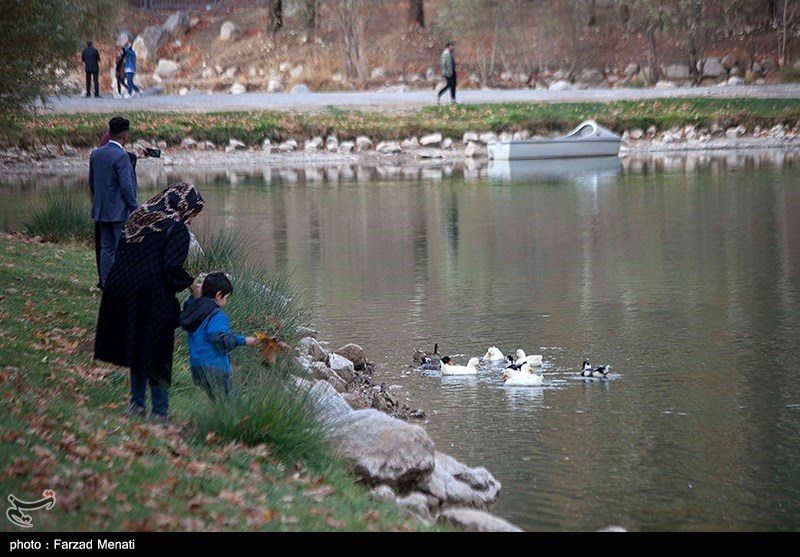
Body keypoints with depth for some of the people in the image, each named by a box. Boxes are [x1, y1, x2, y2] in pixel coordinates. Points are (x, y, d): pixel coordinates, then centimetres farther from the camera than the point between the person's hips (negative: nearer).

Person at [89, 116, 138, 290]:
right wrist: (134, 208, -10)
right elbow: (126, 186, -20)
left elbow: (91, 182, 14)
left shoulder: (95, 154, 6)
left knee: (106, 248, 13)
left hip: (101, 210, 7)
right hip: (120, 210, -7)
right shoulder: (122, 156, -17)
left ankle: (106, 283, 15)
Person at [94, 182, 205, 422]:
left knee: (137, 347, 20)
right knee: (156, 352, 5)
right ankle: (159, 410, 12)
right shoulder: (177, 230, -8)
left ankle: (137, 403, 25)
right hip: (153, 296, -6)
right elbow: (171, 269, -18)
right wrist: (190, 284, 0)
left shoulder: (138, 218, 13)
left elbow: (121, 253, 13)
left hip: (121, 289, 6)